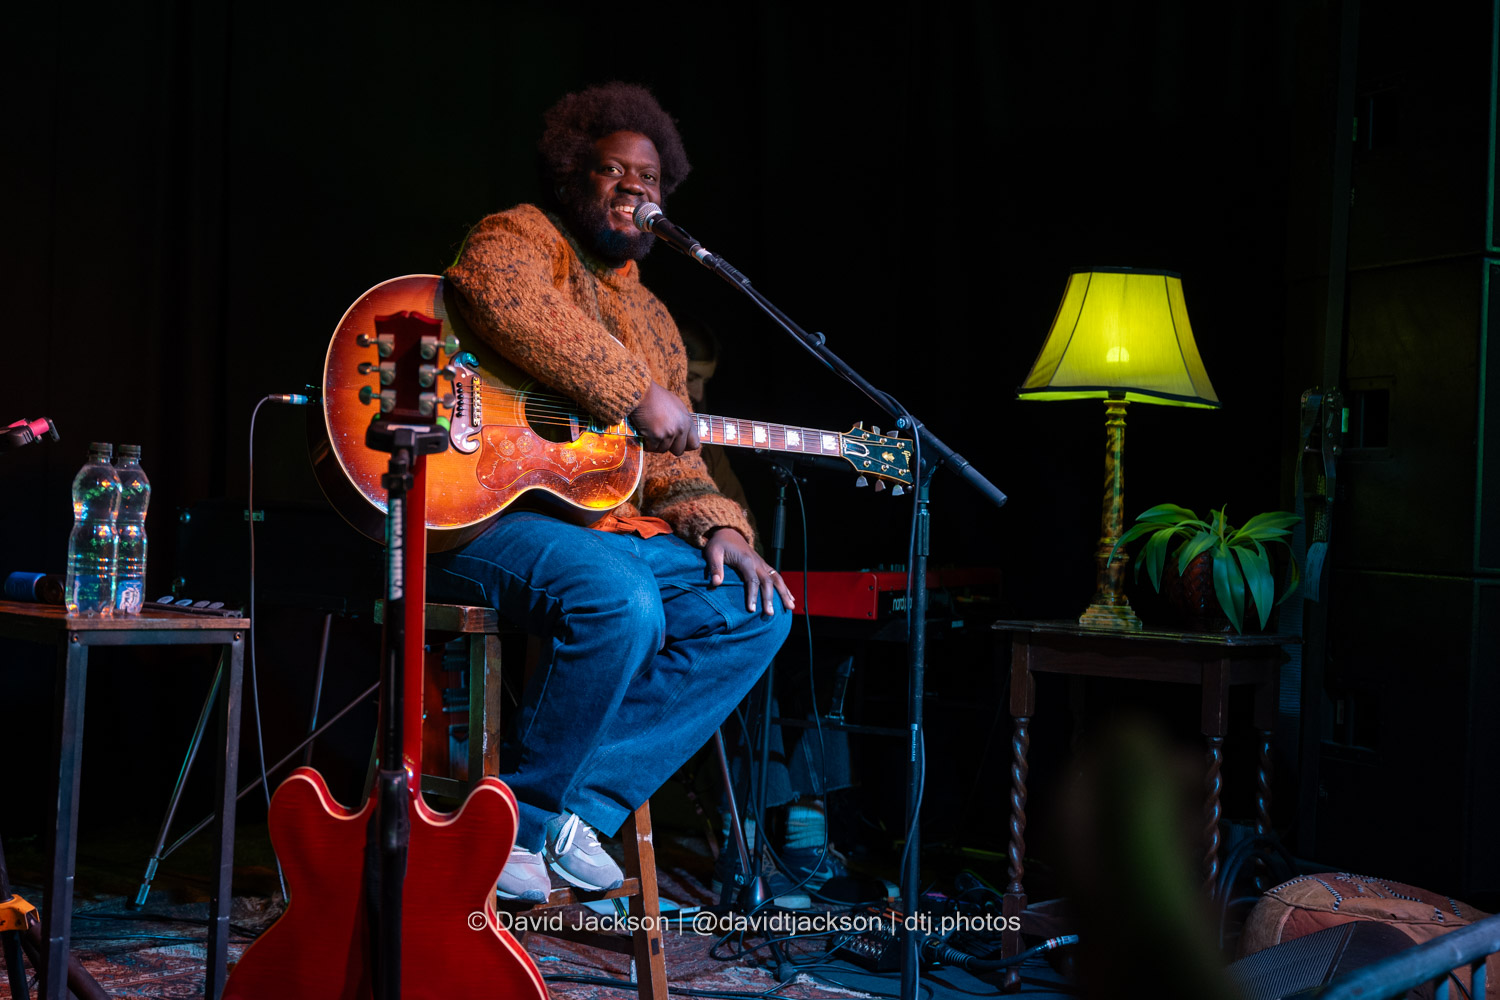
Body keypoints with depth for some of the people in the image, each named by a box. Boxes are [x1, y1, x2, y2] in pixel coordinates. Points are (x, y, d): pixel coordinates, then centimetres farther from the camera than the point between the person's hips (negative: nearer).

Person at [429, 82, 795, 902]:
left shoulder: (651, 320, 24)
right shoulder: (522, 236, 2)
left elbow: (672, 464, 22)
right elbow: (496, 292, -25)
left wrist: (717, 527, 0)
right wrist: (636, 392, -26)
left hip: (612, 528, 8)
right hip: (484, 509, -8)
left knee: (757, 613, -7)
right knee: (622, 604, -34)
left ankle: (583, 803, -10)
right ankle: (520, 818, -14)